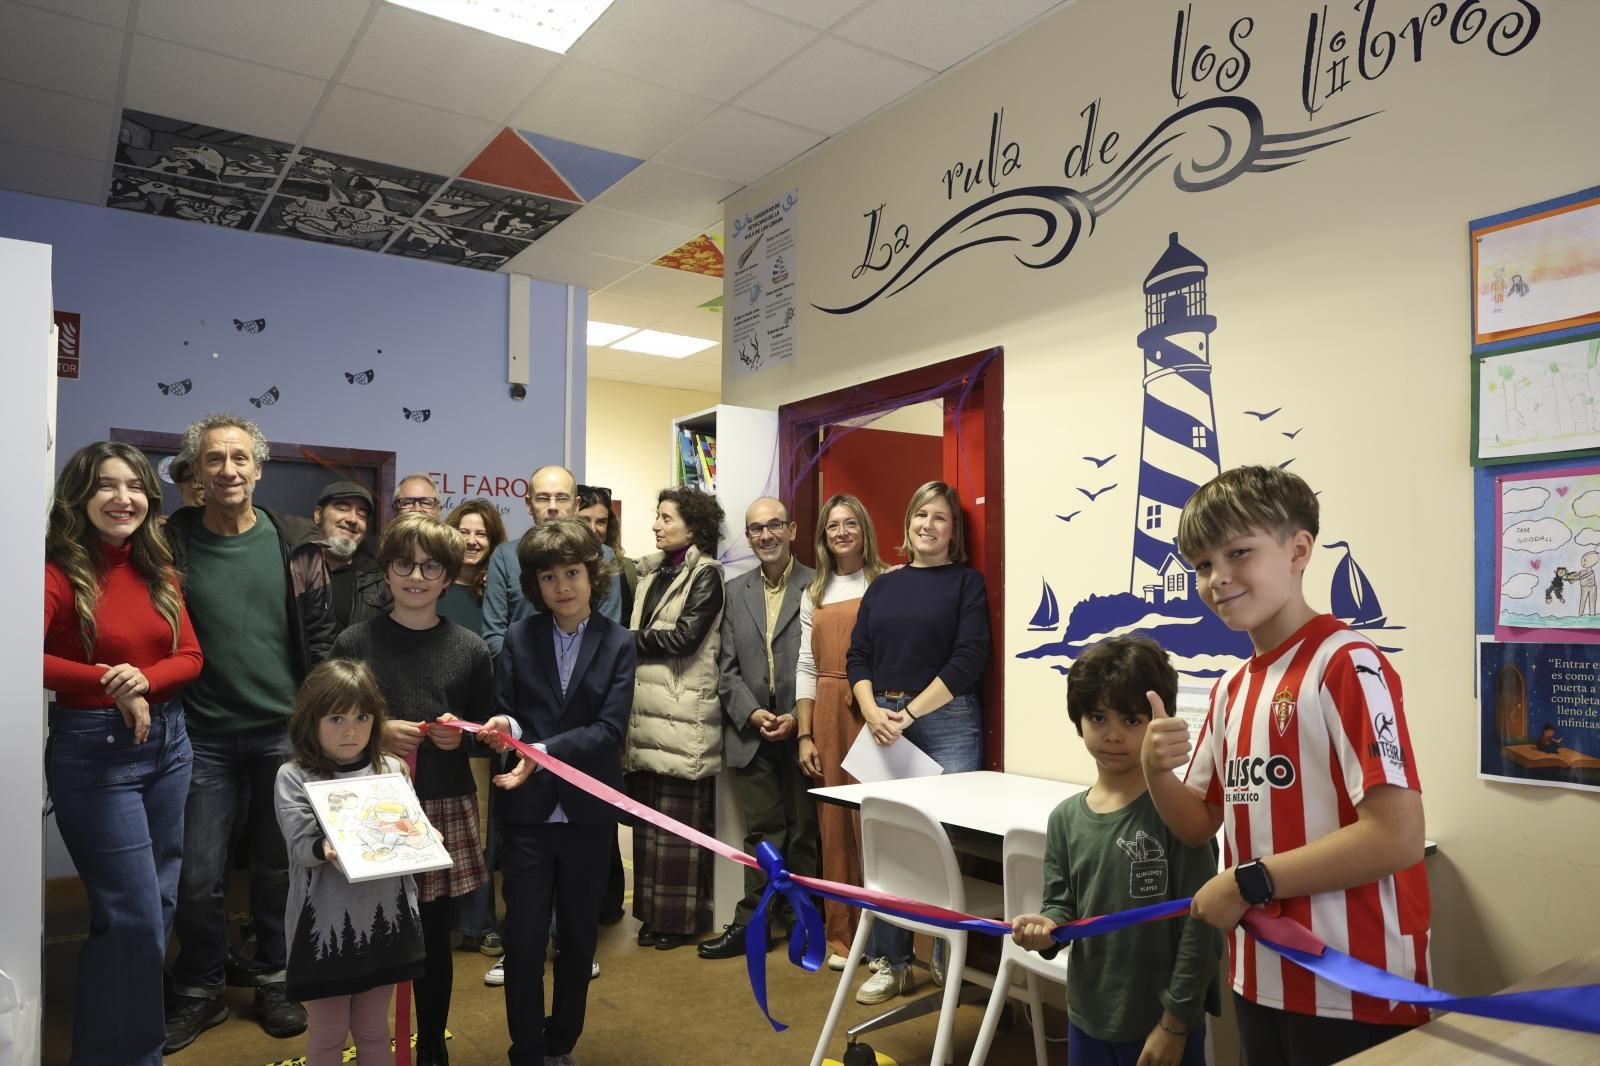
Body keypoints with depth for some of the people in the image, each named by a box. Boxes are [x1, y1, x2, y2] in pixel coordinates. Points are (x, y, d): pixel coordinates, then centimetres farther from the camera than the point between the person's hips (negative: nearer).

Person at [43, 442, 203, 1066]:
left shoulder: (159, 571, 7)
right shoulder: (61, 572, -12)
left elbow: (191, 657, 3)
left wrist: (144, 680, -17)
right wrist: (112, 684, -22)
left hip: (169, 742, 6)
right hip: (93, 750, -6)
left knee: (159, 906, 14)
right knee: (135, 916, -2)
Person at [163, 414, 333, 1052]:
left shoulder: (292, 542, -1)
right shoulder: (172, 542, -2)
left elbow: (319, 633, 3)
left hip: (284, 730, 1)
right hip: (203, 736, 0)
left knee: (277, 867, 12)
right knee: (197, 875, 4)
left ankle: (272, 980, 31)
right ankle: (200, 991, 27)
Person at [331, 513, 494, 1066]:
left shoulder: (470, 650, 2)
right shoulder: (353, 643, -1)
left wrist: (462, 734, -9)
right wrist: (376, 733, -12)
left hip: (447, 811, 1)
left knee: (435, 938, 12)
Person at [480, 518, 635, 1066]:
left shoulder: (619, 644, -3)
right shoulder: (518, 638, 1)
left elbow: (609, 729, -11)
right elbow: (504, 715, 1)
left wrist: (544, 750, -24)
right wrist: (504, 726, -23)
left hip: (588, 813, 0)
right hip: (529, 812, 0)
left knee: (579, 936, 14)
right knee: (524, 937, 4)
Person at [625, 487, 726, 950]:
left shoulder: (706, 575, -4)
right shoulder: (651, 572, 18)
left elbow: (684, 636, -13)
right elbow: (638, 636, 19)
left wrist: (632, 639, -2)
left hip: (683, 715, -6)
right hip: (646, 711, 7)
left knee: (681, 822, -1)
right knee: (648, 820, 10)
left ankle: (679, 917, 10)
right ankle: (652, 913, 21)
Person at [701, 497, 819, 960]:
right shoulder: (734, 591, 11)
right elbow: (727, 666, 7)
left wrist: (800, 718, -13)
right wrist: (752, 713, -7)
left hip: (804, 731, -3)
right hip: (752, 732, 3)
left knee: (805, 831, 8)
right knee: (762, 832, 9)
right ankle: (752, 923, 18)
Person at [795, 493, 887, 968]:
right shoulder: (813, 594, 14)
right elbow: (806, 668, 10)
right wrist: (804, 734, 4)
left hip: (875, 712, -4)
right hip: (828, 715, 4)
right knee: (834, 823, 7)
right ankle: (841, 933, 20)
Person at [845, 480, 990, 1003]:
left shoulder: (966, 582, 2)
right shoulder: (883, 586, 14)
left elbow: (968, 659, -8)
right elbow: (859, 656, 11)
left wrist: (908, 713, -12)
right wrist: (872, 711, -7)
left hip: (947, 724, -4)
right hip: (884, 723, 4)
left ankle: (951, 965, 13)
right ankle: (891, 964, 19)